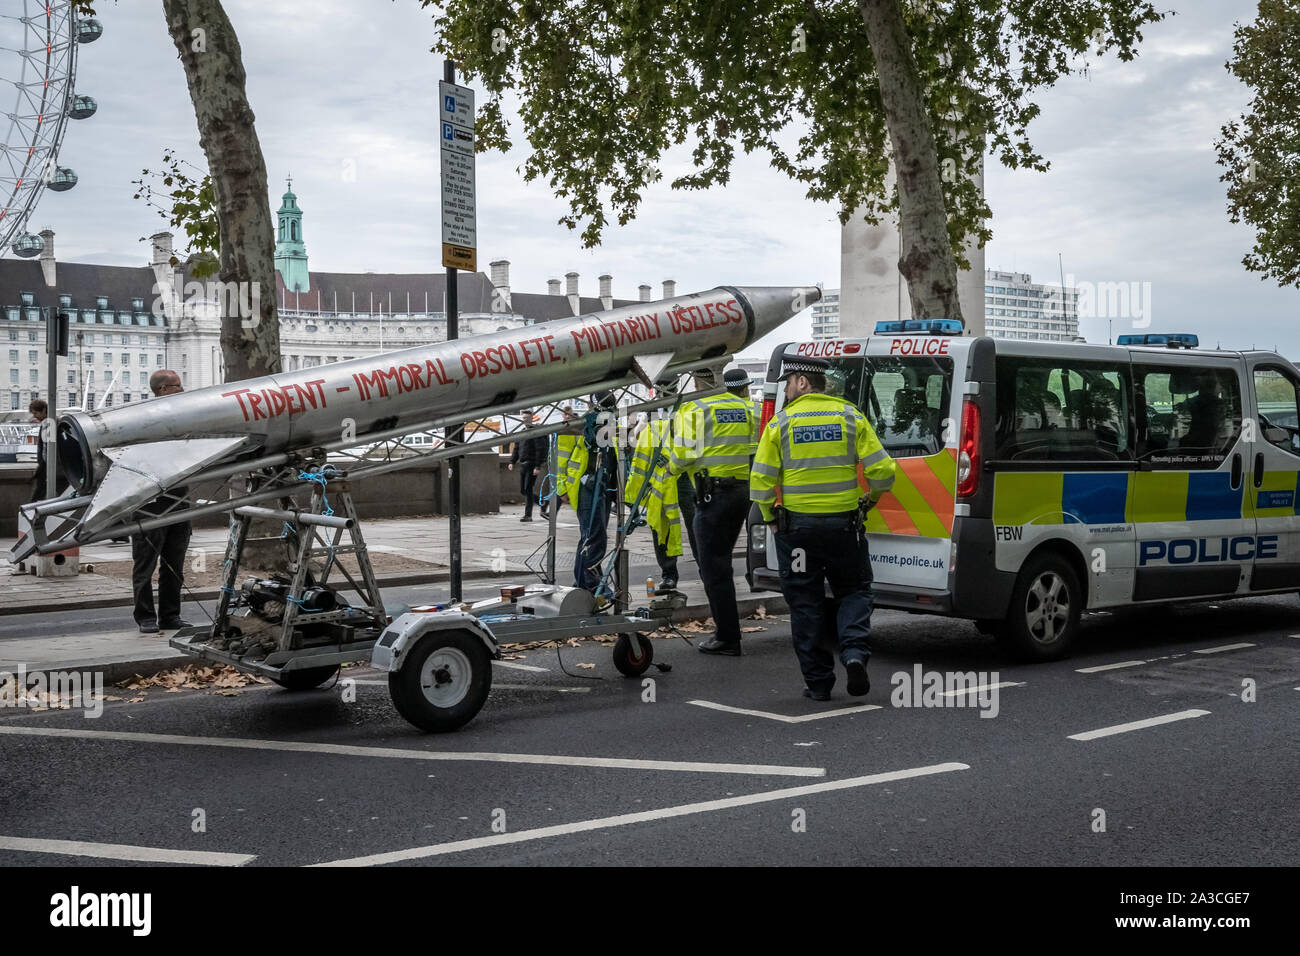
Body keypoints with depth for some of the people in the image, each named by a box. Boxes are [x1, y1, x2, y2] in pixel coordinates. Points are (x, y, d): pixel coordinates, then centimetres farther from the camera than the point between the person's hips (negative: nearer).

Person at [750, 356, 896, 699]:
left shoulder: (781, 423, -3)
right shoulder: (850, 416, 1)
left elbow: (761, 481, -7)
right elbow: (882, 471, -4)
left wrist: (771, 519, 7)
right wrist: (871, 498, 15)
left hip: (797, 526, -1)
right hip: (844, 524, 1)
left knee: (806, 604, 9)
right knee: (853, 592, 17)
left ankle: (817, 682, 11)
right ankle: (854, 652, -6)